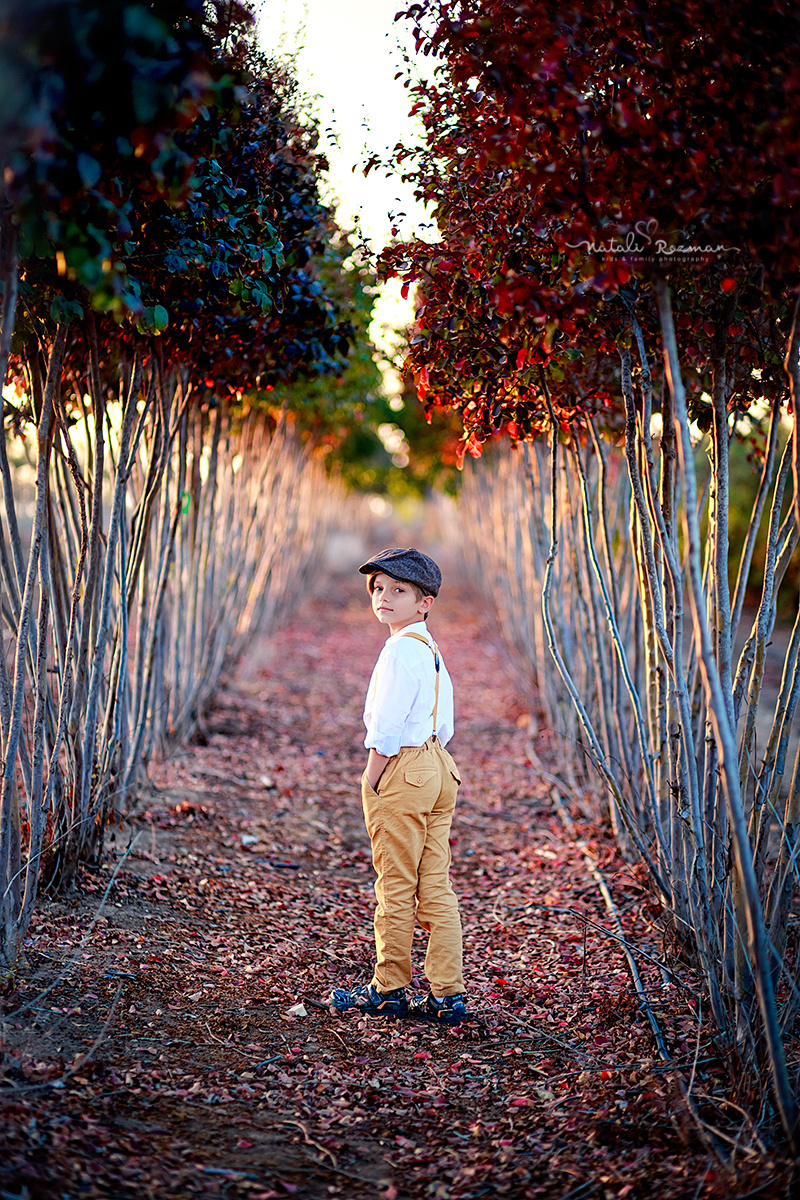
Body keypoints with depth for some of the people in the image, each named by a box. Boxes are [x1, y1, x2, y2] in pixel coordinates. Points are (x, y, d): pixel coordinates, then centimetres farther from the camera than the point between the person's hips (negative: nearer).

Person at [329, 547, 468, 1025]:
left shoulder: (400, 650, -14)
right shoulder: (432, 650, 15)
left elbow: (388, 726, -17)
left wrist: (371, 783, -10)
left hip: (402, 770, -9)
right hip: (438, 767, 9)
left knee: (396, 887, 1)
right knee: (436, 887, 8)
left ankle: (389, 990, 11)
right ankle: (448, 995, 10)